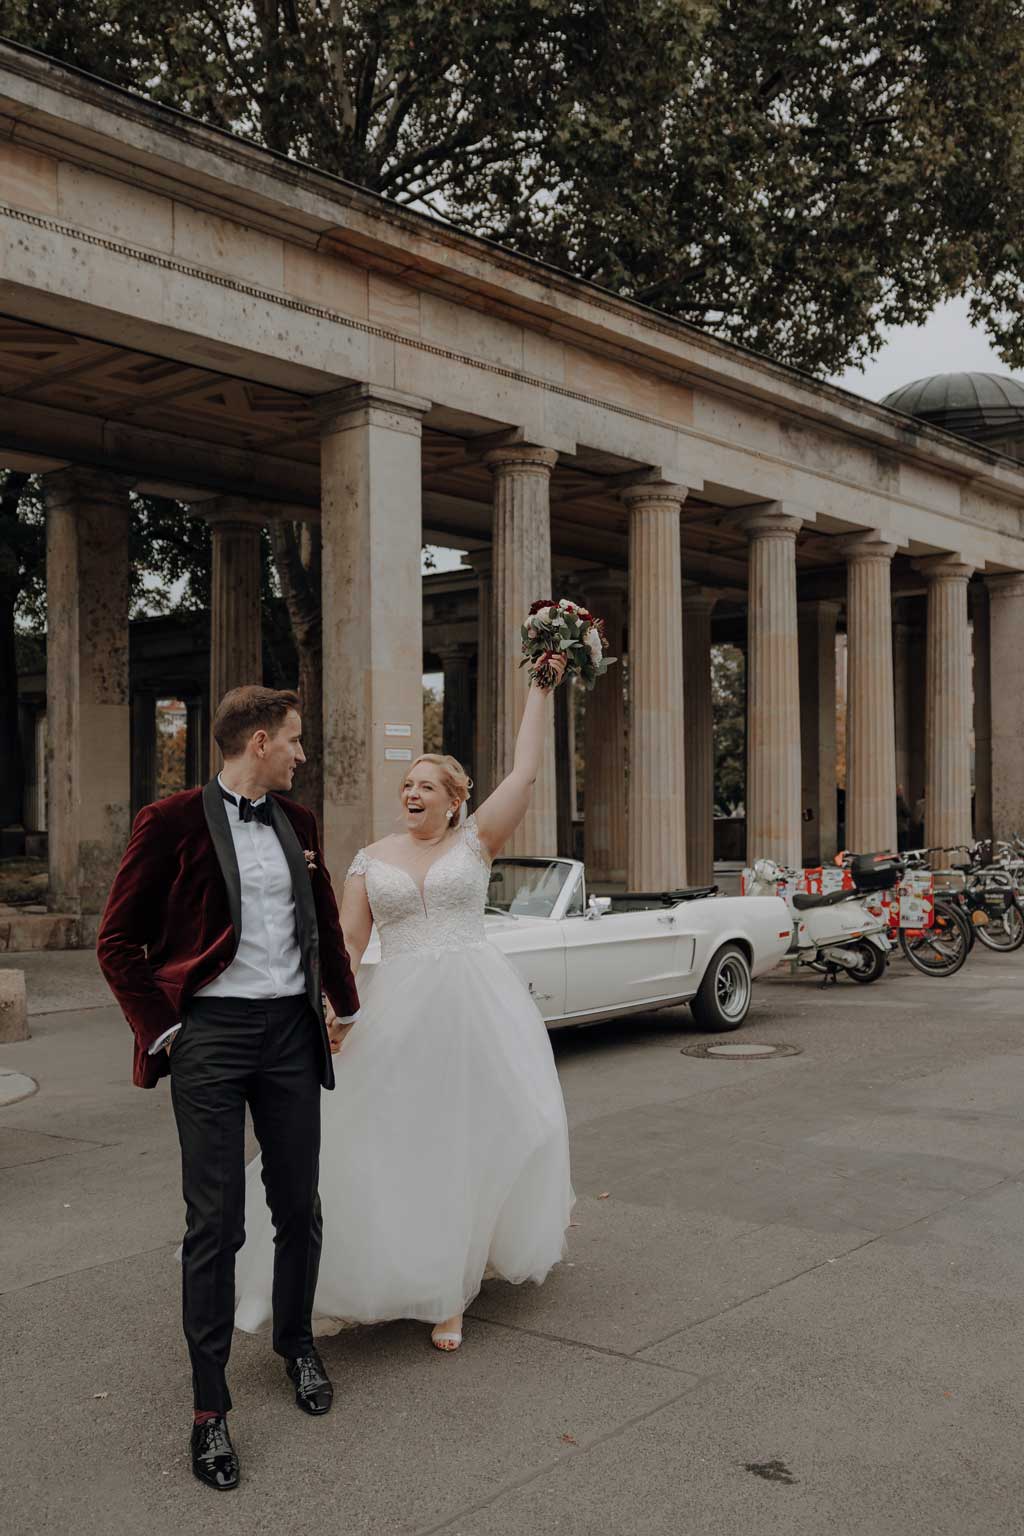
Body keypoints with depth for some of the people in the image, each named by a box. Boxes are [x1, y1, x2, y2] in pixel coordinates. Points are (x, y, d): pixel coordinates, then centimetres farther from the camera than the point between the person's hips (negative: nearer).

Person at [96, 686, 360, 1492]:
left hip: (291, 1031, 5)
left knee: (300, 1207, 13)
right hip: (212, 1032, -5)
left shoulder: (297, 821, 10)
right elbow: (118, 941, -3)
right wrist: (162, 1029, -7)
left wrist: (348, 1005, 24)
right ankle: (210, 1406, 14)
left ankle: (298, 1344, 37)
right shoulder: (174, 821, -6)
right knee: (215, 1224, 0)